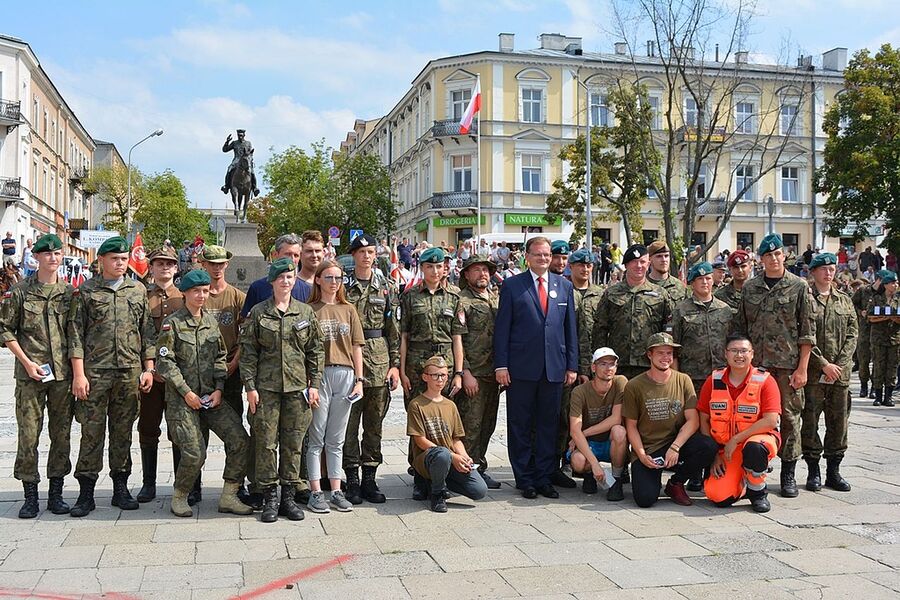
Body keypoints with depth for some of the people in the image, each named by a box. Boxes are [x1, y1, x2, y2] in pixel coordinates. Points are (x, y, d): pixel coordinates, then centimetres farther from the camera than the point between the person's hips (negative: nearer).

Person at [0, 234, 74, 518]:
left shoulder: (70, 292, 6)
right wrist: (26, 362, -7)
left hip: (63, 374, 2)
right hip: (30, 376, -2)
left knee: (62, 434, 6)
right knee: (28, 435, 0)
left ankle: (56, 493, 17)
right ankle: (30, 496, 11)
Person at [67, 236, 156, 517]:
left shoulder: (139, 291, 10)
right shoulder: (85, 292, 2)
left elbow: (147, 332, 11)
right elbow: (76, 335, -2)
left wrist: (148, 368, 4)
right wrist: (78, 374, -8)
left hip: (130, 373, 2)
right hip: (94, 373, -2)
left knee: (123, 432, 9)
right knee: (91, 432, 0)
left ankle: (121, 488, 18)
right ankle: (86, 492, 9)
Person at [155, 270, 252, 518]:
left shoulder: (212, 321, 11)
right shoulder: (172, 323, -4)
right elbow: (164, 361, -8)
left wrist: (218, 389, 0)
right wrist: (186, 392, -12)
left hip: (211, 395, 5)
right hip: (181, 397, -5)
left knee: (240, 440, -8)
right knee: (195, 453, -13)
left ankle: (228, 497, 4)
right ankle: (179, 498, 13)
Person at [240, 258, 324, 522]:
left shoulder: (306, 312, 7)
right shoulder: (258, 313, 3)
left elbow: (316, 351, 9)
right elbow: (248, 351, 2)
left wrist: (314, 384, 3)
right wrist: (250, 386, -5)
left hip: (297, 386, 2)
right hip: (266, 387, -1)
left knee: (293, 443, 6)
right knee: (266, 443, 0)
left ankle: (289, 496, 16)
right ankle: (269, 498, 10)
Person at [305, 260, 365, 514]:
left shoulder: (348, 310, 12)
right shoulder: (310, 310, 0)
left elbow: (356, 347, 11)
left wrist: (359, 379, 4)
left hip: (345, 375, 4)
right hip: (318, 376, -4)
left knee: (336, 440, 11)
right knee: (316, 438, 2)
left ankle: (336, 491, 17)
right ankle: (316, 493, 9)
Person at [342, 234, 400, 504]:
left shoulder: (387, 287, 8)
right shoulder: (343, 286, 3)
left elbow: (393, 329, 7)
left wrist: (395, 363, 1)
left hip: (380, 360, 2)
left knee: (374, 424, 7)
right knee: (349, 423, 1)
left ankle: (369, 478, 16)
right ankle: (352, 479, 10)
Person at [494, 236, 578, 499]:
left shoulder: (564, 286, 11)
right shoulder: (512, 286, 1)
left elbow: (570, 328, 12)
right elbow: (502, 328, -1)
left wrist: (572, 365, 7)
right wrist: (501, 365, -7)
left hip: (554, 368, 3)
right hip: (521, 368, -3)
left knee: (548, 425, 8)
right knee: (520, 427, 4)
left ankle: (544, 478, 19)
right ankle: (525, 480, 15)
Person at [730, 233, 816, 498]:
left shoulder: (799, 287, 2)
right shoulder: (749, 288, 9)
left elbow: (807, 332, -1)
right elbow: (739, 327, 11)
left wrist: (802, 368, -7)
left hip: (789, 364, -2)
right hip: (756, 364, 2)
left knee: (790, 417, 3)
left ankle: (788, 473, 14)